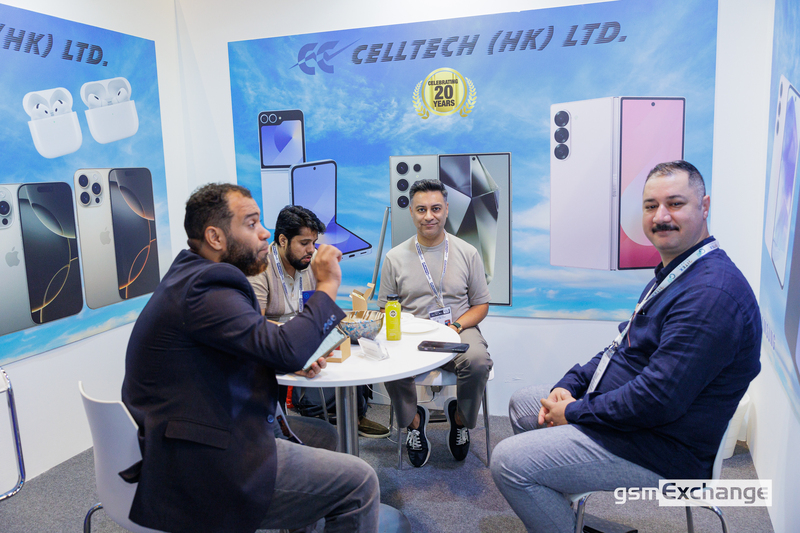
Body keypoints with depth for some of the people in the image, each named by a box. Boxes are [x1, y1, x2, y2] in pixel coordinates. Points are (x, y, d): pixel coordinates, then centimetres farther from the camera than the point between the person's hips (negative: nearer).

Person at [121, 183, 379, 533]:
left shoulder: (190, 276, 11)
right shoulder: (203, 288, -23)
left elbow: (257, 345, 22)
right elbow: (286, 349, -29)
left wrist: (292, 359, 6)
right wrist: (327, 286, -17)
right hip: (202, 473, -11)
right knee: (360, 482, -7)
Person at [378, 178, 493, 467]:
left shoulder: (467, 253, 6)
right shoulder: (395, 257, 6)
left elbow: (481, 304, 9)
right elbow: (385, 310, 10)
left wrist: (456, 326, -11)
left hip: (459, 330, 0)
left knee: (478, 361, -32)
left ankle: (460, 418, 2)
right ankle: (414, 419, 1)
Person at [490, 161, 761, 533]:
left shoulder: (712, 292, -27)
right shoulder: (673, 273, 10)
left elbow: (659, 399, -31)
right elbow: (624, 348, 16)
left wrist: (575, 411, -18)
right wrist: (569, 385, 2)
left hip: (660, 452, -11)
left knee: (508, 461, -18)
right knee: (522, 404, 20)